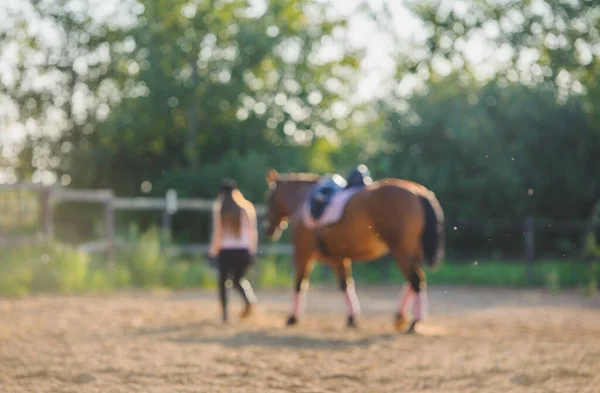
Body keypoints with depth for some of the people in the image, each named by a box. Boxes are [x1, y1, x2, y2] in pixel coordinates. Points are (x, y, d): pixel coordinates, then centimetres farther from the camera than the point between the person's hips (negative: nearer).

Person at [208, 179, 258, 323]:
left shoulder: (218, 207, -2)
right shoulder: (247, 206, 4)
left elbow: (218, 231, -5)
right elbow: (253, 231, 4)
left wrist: (213, 251, 1)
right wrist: (253, 250, 11)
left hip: (225, 250, -2)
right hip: (244, 249, 2)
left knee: (222, 280, 11)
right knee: (238, 279, 16)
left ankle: (225, 313, 3)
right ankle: (250, 299, -14)